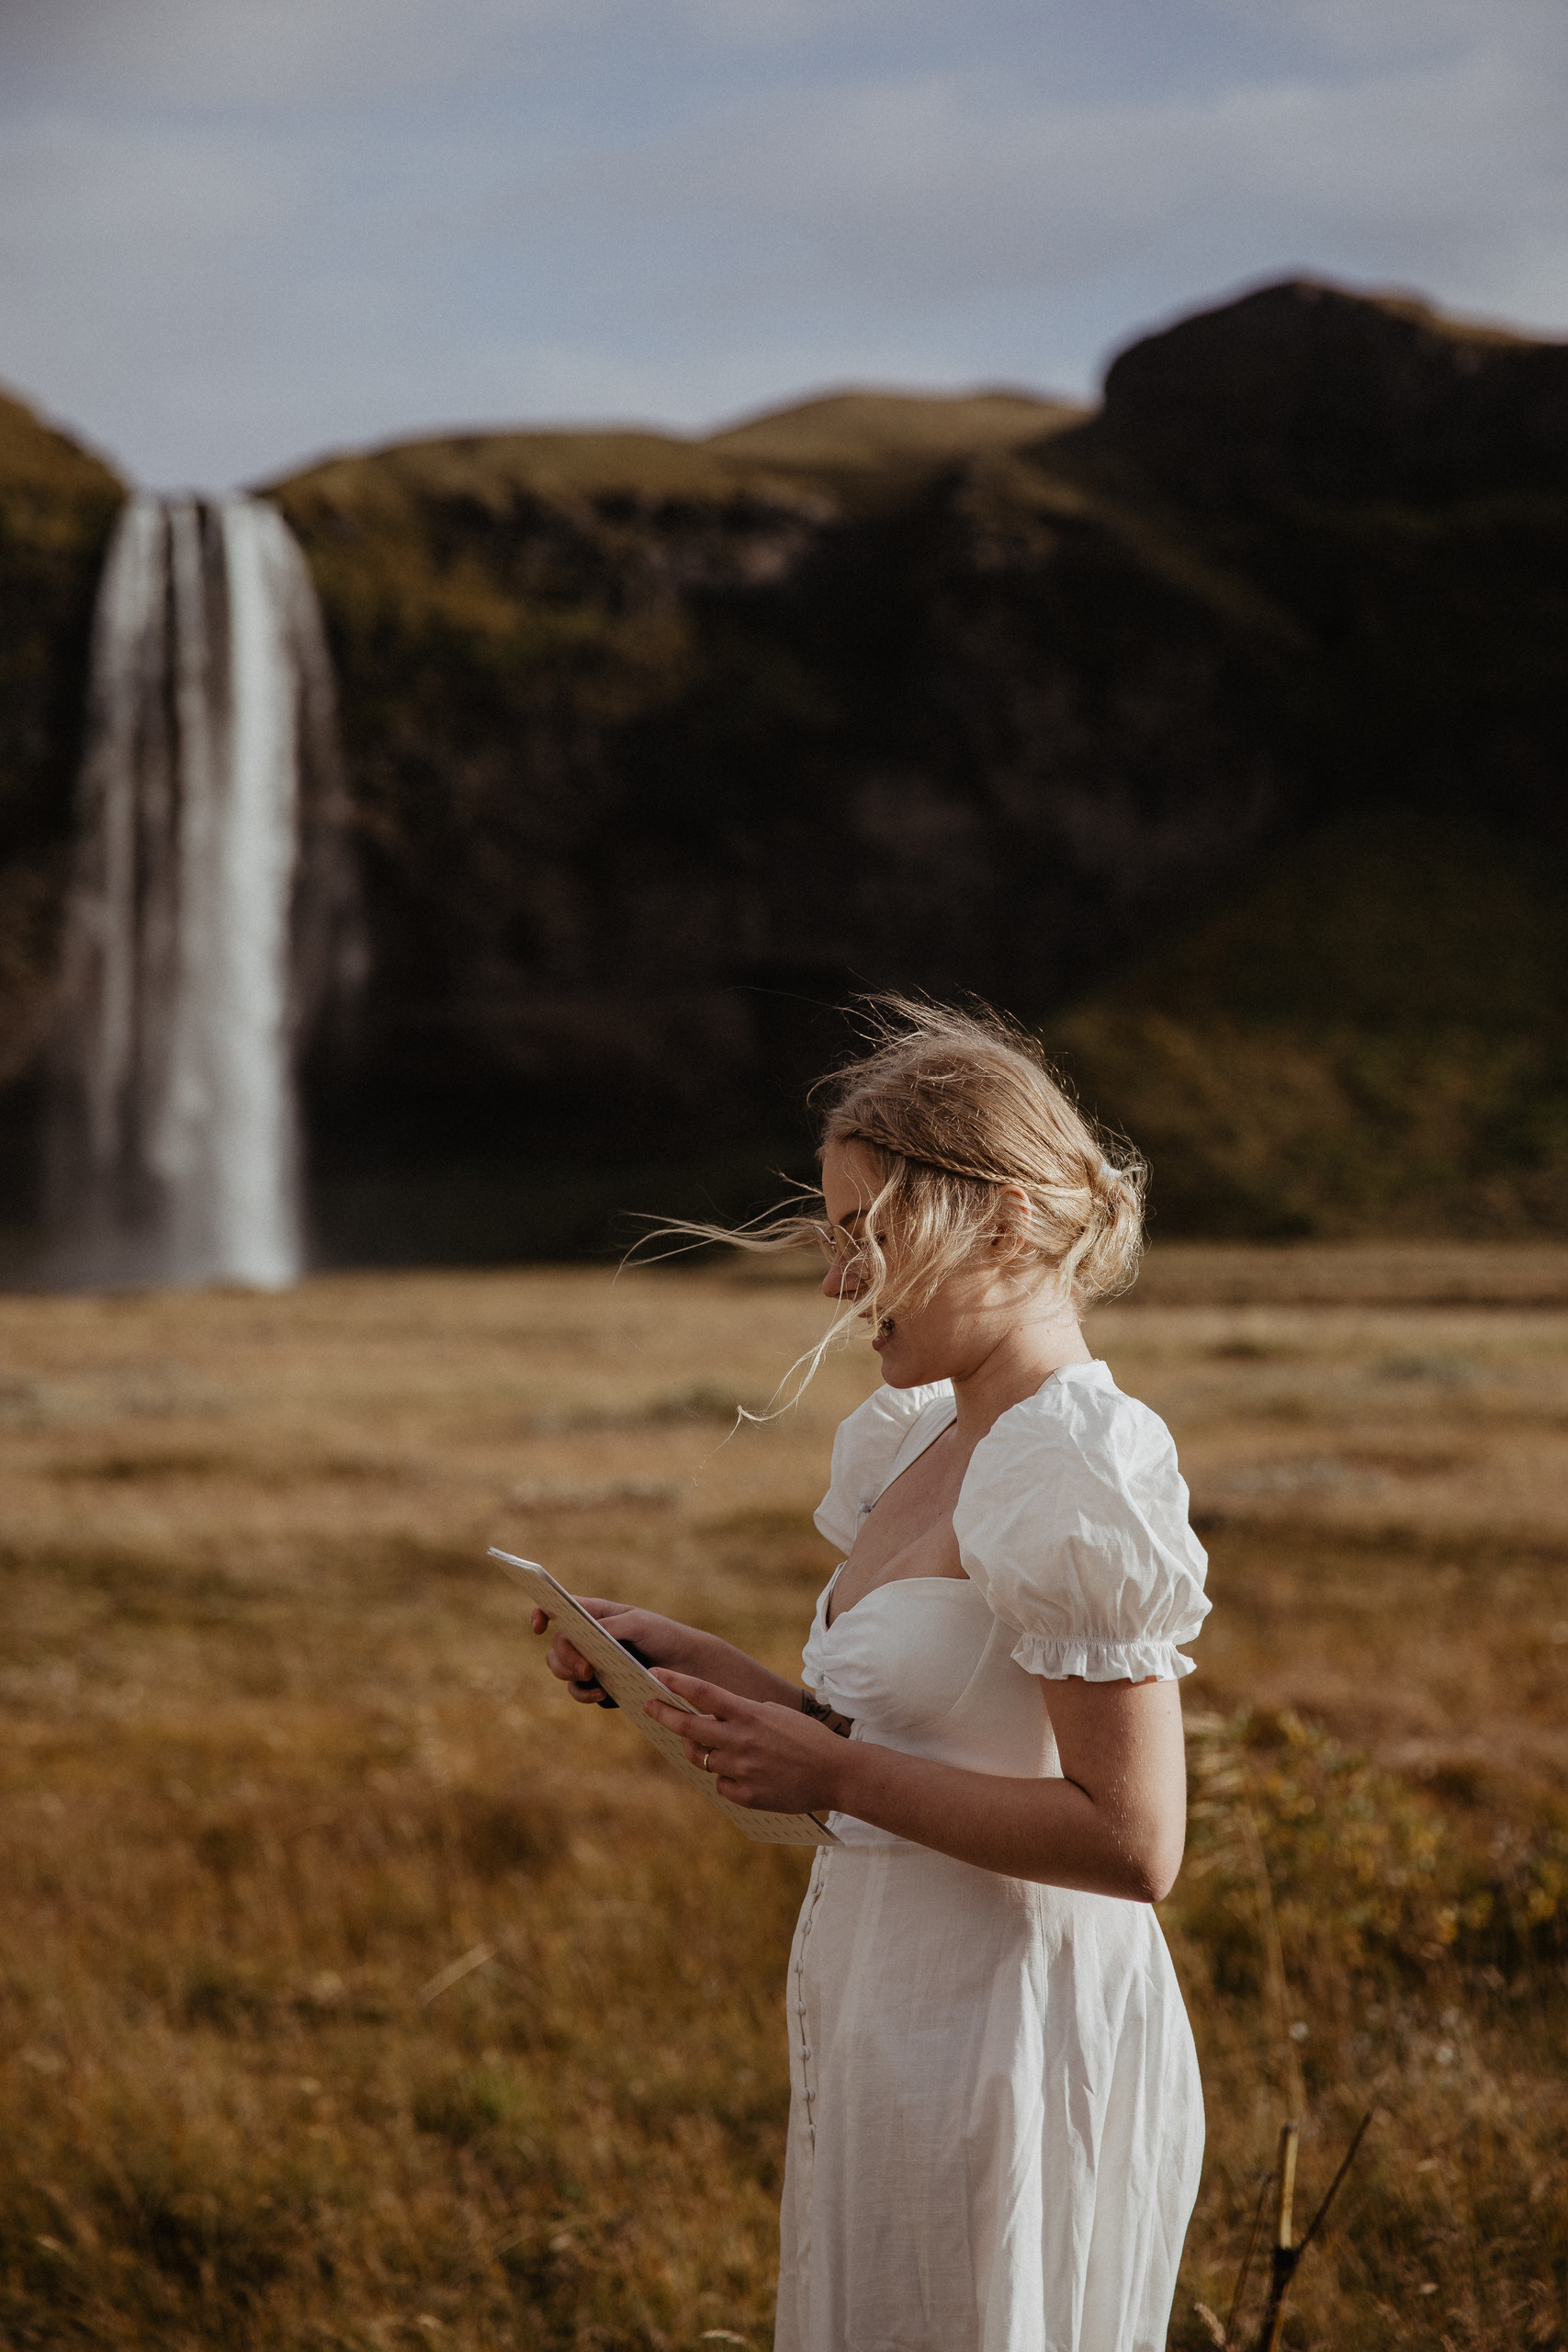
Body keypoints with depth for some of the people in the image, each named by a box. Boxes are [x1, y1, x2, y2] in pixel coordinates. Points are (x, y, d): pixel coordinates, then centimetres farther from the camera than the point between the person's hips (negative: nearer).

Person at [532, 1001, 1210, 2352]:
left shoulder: (1080, 1475, -19)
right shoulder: (911, 1442, 9)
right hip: (898, 2016, 9)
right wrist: (690, 1666, 3)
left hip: (1017, 2028, -9)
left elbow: (1133, 1844, -24)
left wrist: (835, 1776, -21)